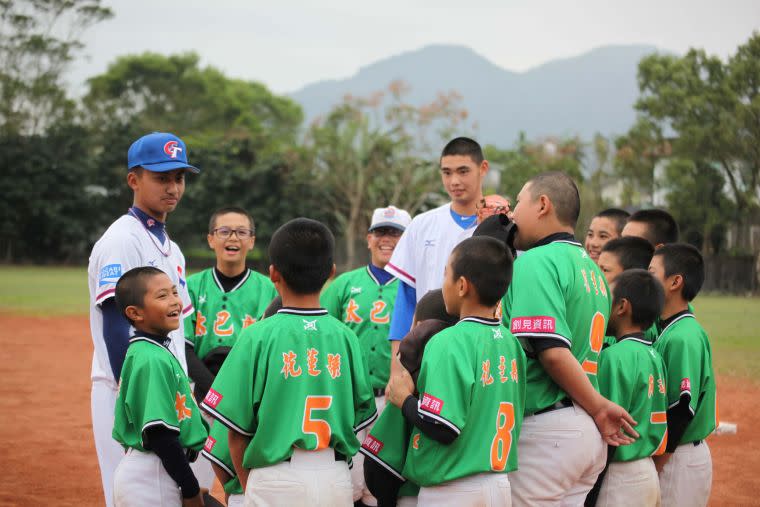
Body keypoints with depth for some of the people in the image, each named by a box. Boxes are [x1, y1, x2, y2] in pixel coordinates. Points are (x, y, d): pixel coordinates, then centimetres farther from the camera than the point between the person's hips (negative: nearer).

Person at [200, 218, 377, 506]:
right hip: (337, 480, 3)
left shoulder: (258, 336, -6)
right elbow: (360, 416, 5)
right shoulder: (345, 336, 2)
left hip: (277, 480, -3)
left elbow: (236, 429, -4)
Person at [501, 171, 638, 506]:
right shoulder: (591, 268, 17)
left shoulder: (535, 261, -10)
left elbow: (552, 351, -17)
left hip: (546, 429, -8)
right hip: (589, 432, 8)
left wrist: (598, 406, -12)